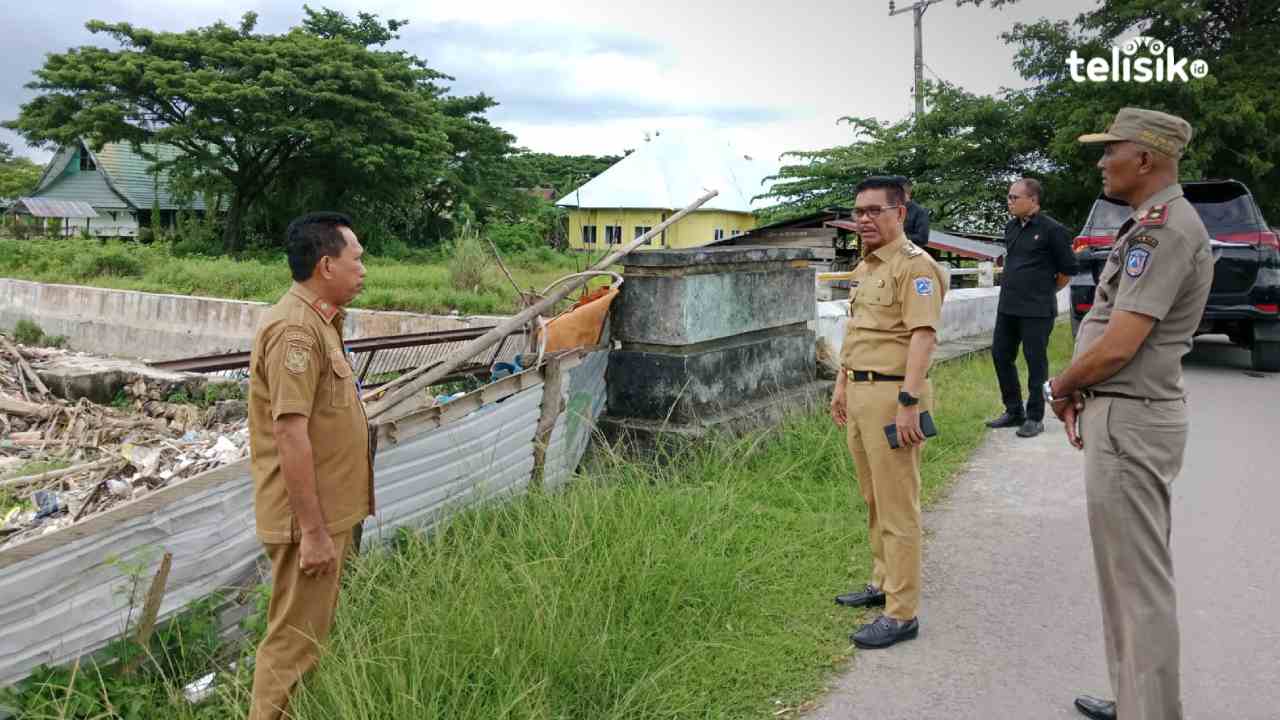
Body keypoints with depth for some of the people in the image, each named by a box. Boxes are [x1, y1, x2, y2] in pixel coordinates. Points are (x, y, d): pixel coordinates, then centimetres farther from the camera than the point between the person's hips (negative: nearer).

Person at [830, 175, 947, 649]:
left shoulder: (913, 265, -11)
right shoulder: (865, 266, 18)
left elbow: (923, 335, -20)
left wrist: (908, 402, -26)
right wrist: (842, 385, 24)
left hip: (892, 395, -9)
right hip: (859, 394, 9)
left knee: (897, 507, -4)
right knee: (874, 500, 18)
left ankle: (901, 614, 4)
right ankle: (883, 583, 33)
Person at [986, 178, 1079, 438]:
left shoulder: (1051, 229, -10)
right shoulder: (1011, 227, 10)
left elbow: (1068, 270, -4)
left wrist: (1045, 292, 5)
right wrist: (1014, 289, 16)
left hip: (1036, 310, -7)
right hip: (1007, 306, 7)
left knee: (1036, 362, 0)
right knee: (1000, 355, 10)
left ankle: (1035, 418, 11)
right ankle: (1014, 411, 23)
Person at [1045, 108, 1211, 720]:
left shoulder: (1163, 228, -18)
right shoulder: (1155, 225, 16)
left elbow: (1116, 346, -22)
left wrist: (1060, 388, -5)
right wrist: (1080, 394, 9)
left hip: (1129, 423, -11)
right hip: (1122, 415, 11)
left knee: (1139, 580, -2)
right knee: (1127, 571, 19)